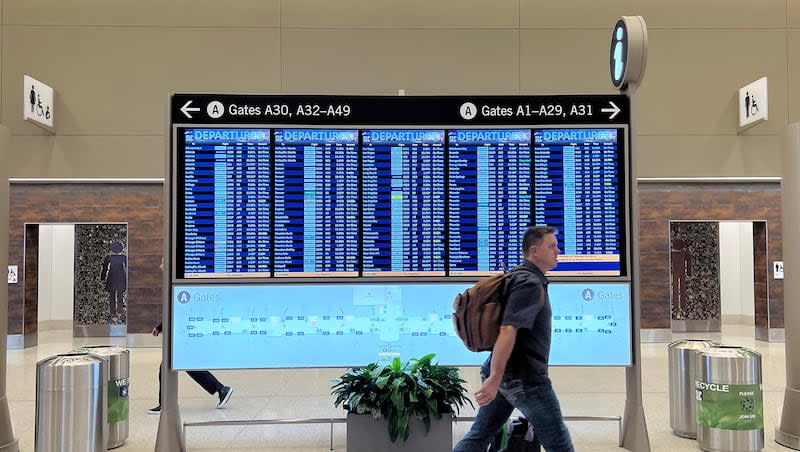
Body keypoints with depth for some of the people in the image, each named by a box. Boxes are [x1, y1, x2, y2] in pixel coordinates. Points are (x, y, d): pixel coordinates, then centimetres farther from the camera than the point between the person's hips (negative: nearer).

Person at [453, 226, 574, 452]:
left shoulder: (520, 276, 16)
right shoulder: (530, 283, -16)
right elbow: (508, 330, -26)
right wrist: (495, 378, -30)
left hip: (505, 373, 10)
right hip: (523, 376, -10)